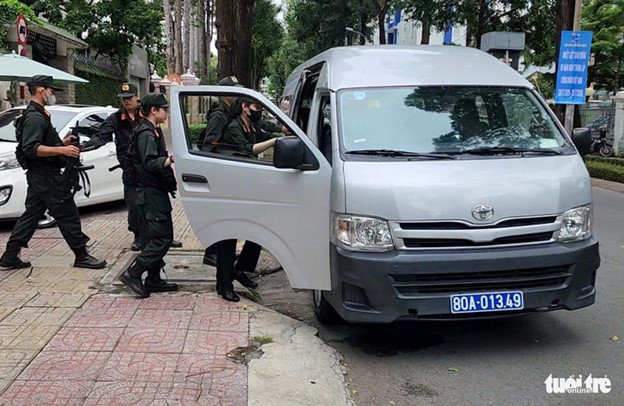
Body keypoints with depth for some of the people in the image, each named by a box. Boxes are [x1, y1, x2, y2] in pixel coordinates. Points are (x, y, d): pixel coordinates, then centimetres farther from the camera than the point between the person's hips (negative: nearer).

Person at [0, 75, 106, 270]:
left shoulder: (37, 115, 18)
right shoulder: (35, 117, -16)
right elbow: (31, 148, -26)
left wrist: (62, 143, 14)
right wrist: (62, 150, -31)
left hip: (38, 174, 11)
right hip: (45, 175, -11)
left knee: (31, 215, 13)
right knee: (67, 214, -4)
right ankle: (82, 256, 3)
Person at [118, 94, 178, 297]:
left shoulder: (152, 131, 18)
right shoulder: (146, 133, -14)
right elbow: (150, 163, -25)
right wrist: (171, 159, -32)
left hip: (155, 192, 11)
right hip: (151, 193, -11)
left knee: (159, 237, 12)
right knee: (162, 238, -11)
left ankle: (153, 280, 17)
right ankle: (132, 274, -7)